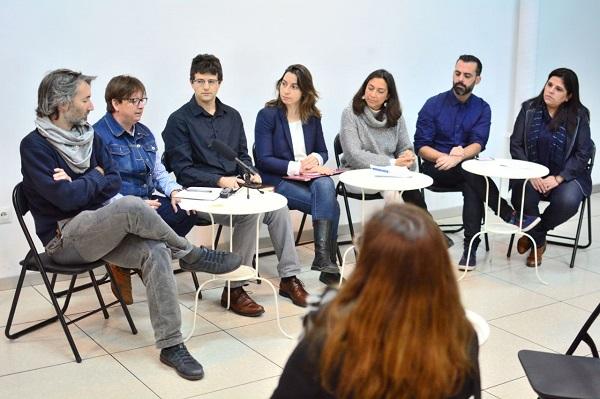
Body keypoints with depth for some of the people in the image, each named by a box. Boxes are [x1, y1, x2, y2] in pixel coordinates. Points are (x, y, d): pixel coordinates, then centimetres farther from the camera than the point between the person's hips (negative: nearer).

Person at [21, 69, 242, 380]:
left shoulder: (90, 136, 11)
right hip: (64, 239, -6)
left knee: (155, 252, -22)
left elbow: (114, 181, 7)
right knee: (131, 206, -33)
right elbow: (65, 198, -20)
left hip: (99, 229, 7)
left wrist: (79, 185, -7)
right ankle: (192, 256, -12)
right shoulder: (34, 146, -10)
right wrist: (95, 179, -4)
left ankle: (171, 345, -20)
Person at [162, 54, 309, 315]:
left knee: (278, 206, -21)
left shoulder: (232, 116, 17)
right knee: (250, 212, -31)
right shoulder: (179, 120, -1)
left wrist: (251, 173, -1)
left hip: (234, 187, 5)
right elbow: (183, 170, -8)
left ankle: (289, 278, -13)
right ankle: (234, 289, -20)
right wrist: (219, 181, -20)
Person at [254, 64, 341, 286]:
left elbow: (323, 151, 16)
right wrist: (299, 167, -20)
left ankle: (323, 257, -33)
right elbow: (264, 160, -11)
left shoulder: (313, 117, 11)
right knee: (330, 205, -26)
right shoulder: (267, 115, -4)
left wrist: (315, 159, -9)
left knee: (325, 185, -32)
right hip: (277, 180, -4)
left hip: (310, 177, 4)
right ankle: (326, 261, -19)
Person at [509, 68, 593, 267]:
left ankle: (534, 232, 1)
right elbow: (516, 145, 0)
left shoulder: (579, 115, -4)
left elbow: (583, 153, -5)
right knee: (522, 197, -30)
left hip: (566, 175, -1)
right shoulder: (529, 108, 0)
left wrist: (558, 178, -17)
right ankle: (538, 241, 3)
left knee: (568, 201, -32)